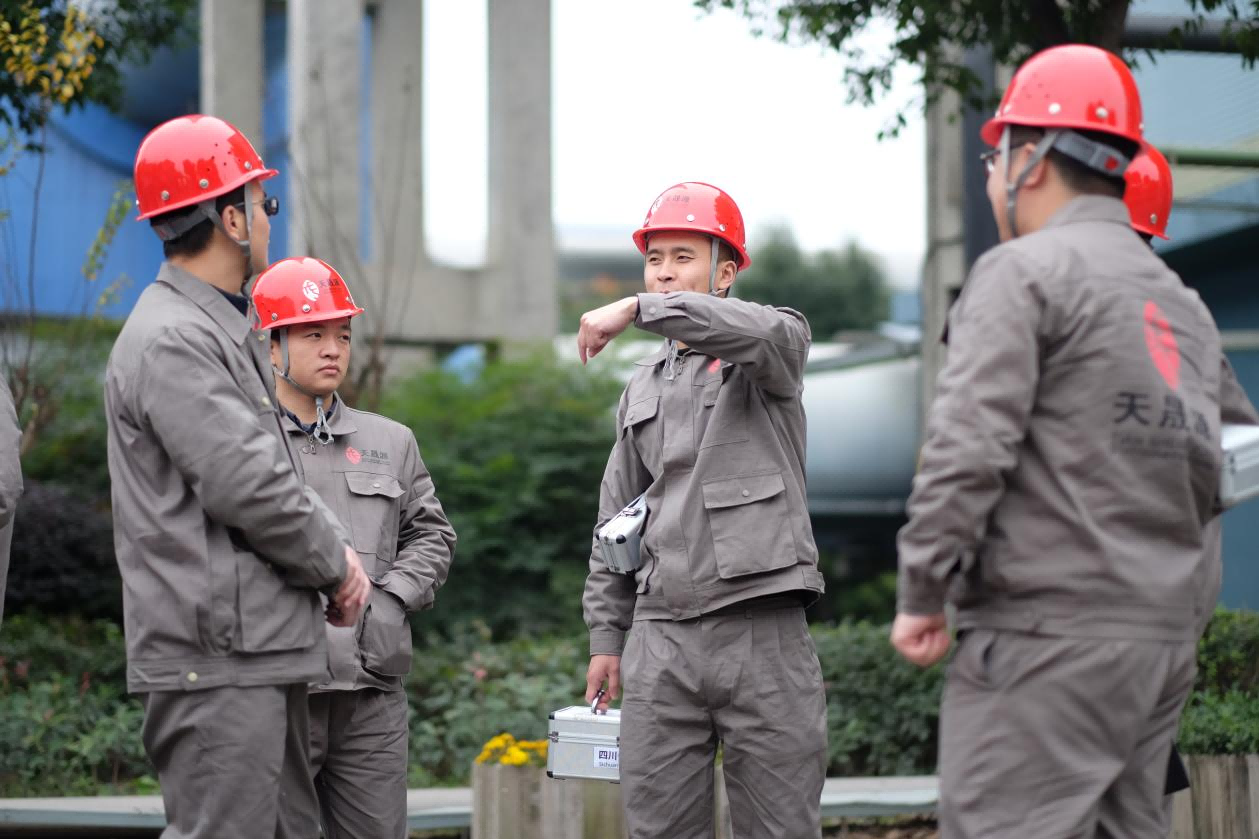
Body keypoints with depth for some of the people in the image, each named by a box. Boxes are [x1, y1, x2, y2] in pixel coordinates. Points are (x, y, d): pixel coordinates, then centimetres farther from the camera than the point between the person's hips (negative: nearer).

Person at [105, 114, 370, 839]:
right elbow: (247, 486, -20)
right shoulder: (171, 341, -15)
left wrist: (337, 548, 6)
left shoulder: (224, 331, 21)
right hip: (216, 656, -11)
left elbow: (281, 470, 23)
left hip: (266, 651, 11)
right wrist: (336, 564, -6)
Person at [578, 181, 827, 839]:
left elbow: (763, 332, -26)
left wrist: (638, 310, -25)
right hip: (662, 637, 5)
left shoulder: (772, 352, 2)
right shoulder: (644, 386, 18)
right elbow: (616, 519, 22)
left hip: (762, 634, -5)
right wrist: (605, 636, 16)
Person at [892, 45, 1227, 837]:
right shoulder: (1185, 304, 19)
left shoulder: (1024, 272, -6)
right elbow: (1205, 479, 19)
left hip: (1049, 634, -8)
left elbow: (968, 448, -15)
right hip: (1165, 635, 9)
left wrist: (921, 592, -9)